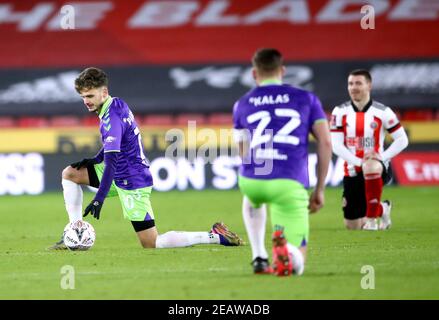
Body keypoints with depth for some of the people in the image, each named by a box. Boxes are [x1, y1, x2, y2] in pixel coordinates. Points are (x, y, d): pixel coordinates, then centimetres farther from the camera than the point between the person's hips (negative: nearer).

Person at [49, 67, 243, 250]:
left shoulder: (111, 118, -24)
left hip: (132, 182, -10)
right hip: (121, 175, 10)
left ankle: (215, 236, -2)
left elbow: (111, 161, -31)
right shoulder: (117, 104, 4)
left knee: (151, 244, -7)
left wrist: (99, 199, -36)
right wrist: (95, 160, 9)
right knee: (70, 174, 9)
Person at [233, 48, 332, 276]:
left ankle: (259, 258, 24)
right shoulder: (306, 99, 15)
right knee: (295, 265, 6)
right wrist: (320, 189, 11)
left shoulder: (241, 105, 17)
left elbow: (244, 154, 15)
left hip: (251, 180, 2)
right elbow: (325, 142, 7)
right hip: (291, 185, -2)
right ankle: (284, 247, -30)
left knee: (251, 200, 43)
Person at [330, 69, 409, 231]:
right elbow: (336, 145, -7)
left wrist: (382, 157, -16)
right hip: (352, 172, 3)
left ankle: (372, 217, -27)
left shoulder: (382, 112, -5)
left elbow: (402, 140, -2)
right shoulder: (340, 112, -1)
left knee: (371, 167, -43)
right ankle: (382, 209, 40)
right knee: (353, 226, 6)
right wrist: (359, 162, -20)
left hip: (379, 169, -3)